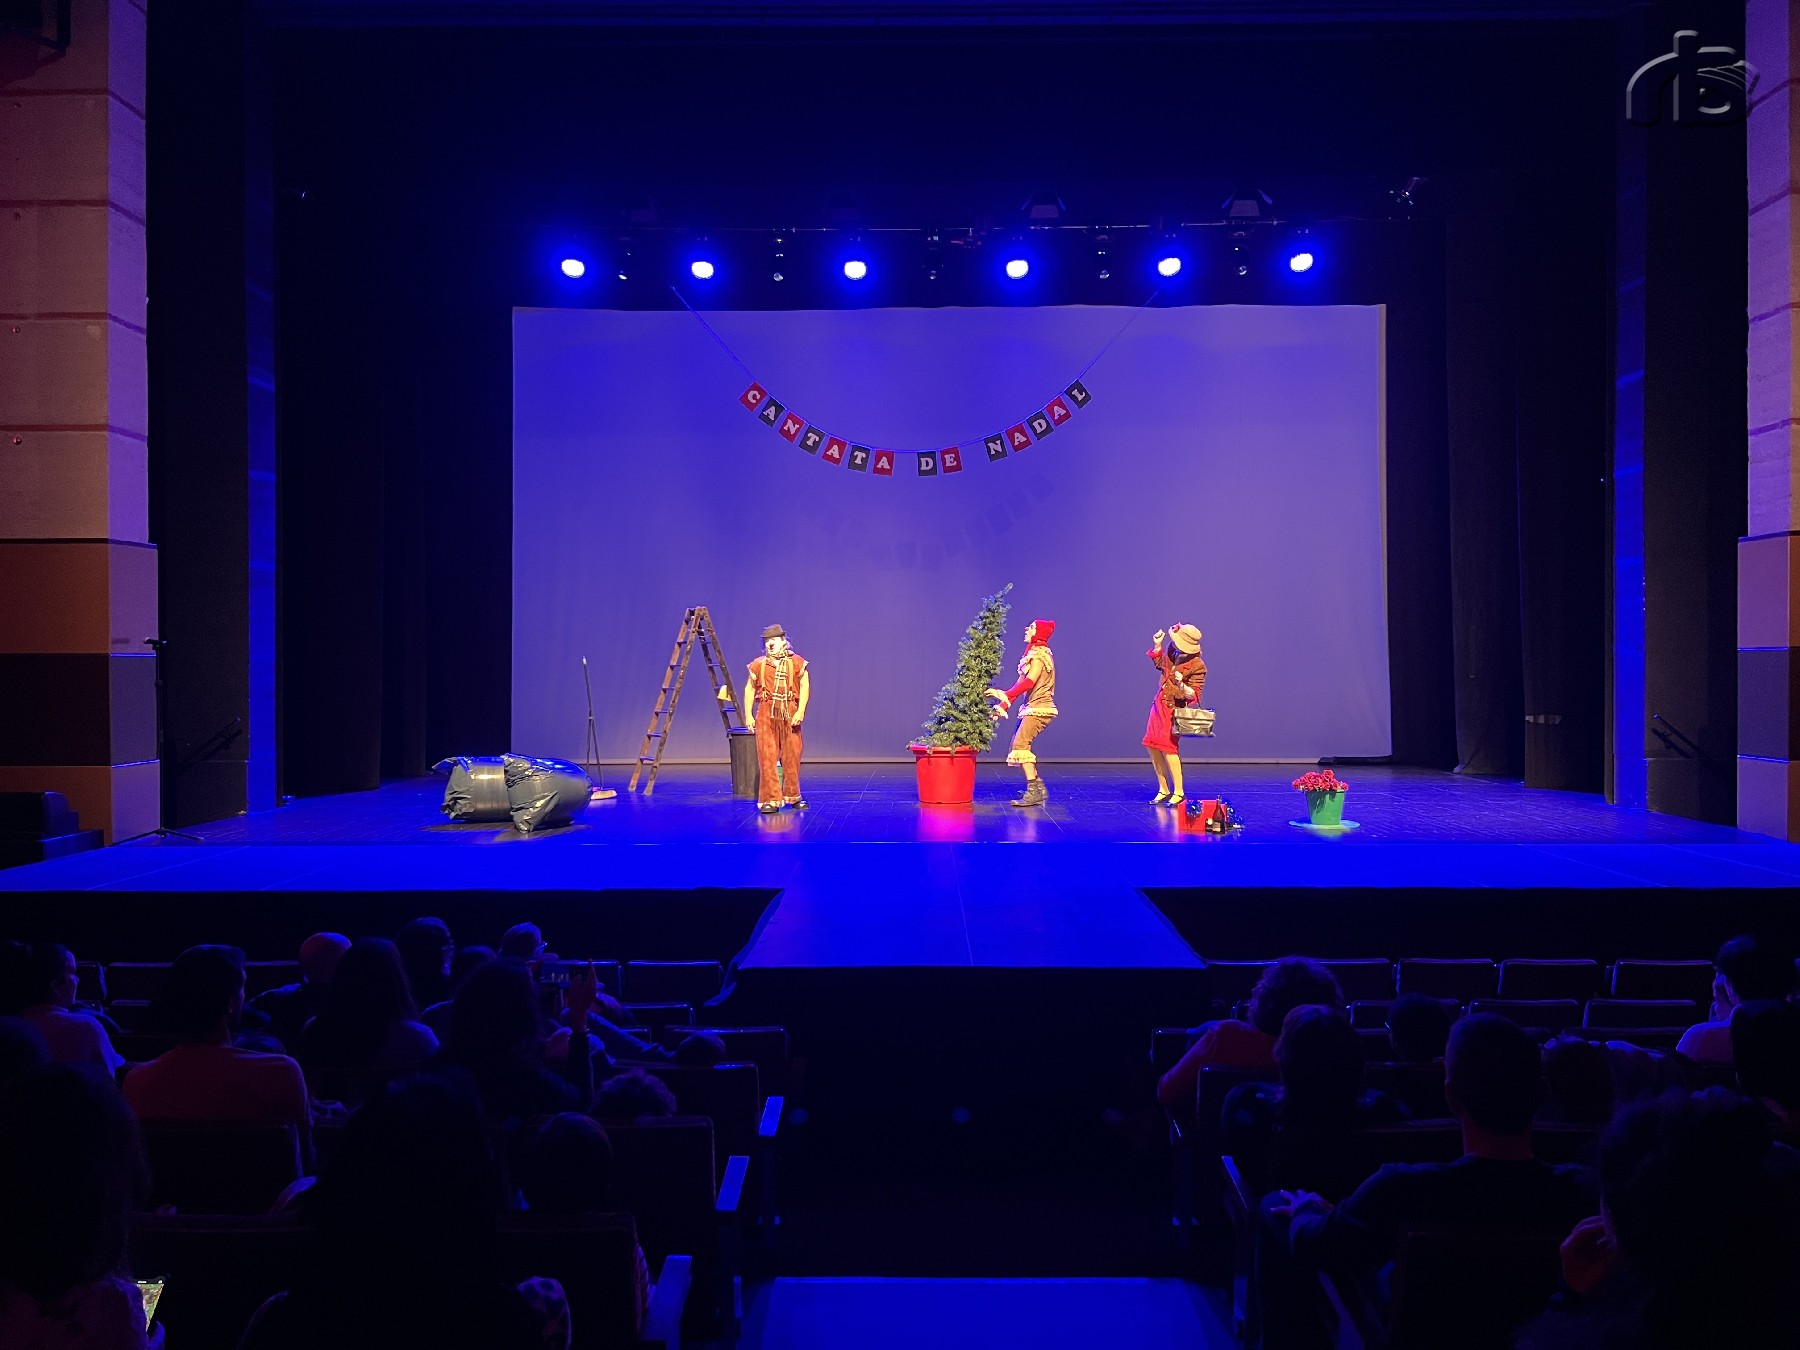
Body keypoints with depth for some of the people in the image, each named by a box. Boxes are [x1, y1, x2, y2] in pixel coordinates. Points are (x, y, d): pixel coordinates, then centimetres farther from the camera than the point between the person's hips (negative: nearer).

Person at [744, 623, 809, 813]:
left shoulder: (797, 662, 4)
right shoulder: (758, 665, 9)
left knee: (791, 757, 5)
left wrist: (800, 712, -12)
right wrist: (748, 715, 3)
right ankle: (770, 799, 1)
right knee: (767, 758, -3)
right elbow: (749, 690, 11)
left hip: (789, 714, -1)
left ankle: (793, 796, 20)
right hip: (766, 714, 1)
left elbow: (805, 687, -1)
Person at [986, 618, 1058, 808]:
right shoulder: (1033, 654, 17)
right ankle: (1039, 788, 15)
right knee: (1019, 745, 11)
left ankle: (1034, 792, -19)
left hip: (1040, 708, -10)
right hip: (1032, 707, 10)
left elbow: (1029, 682, -24)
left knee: (1020, 744, -17)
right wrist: (1003, 706, 11)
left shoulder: (1040, 654, -11)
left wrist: (1004, 695, -30)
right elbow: (1021, 683, 16)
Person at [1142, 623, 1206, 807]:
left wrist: (1182, 685, -33)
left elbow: (1194, 695, -14)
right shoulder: (1172, 651, -1)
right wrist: (1157, 645, 7)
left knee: (1168, 747, -12)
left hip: (1175, 709, -7)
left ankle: (1178, 792, -3)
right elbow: (1159, 663, 22)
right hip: (1159, 704, 7)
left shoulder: (1197, 666, -18)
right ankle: (1163, 790, 17)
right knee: (1152, 746, 7)